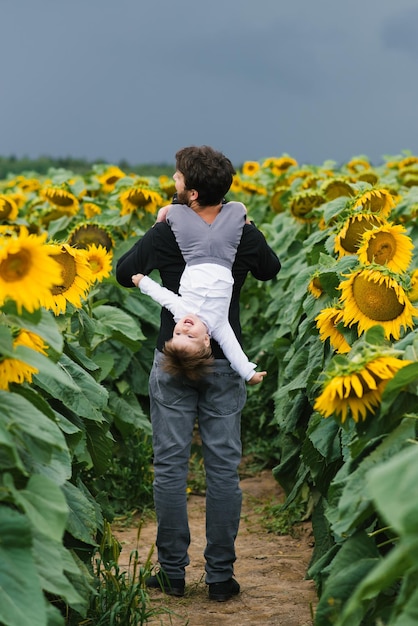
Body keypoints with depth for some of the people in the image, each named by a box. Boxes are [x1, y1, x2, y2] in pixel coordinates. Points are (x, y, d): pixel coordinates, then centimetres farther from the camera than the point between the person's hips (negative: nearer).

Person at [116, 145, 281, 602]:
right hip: (224, 366, 2)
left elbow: (123, 274, 0)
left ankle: (173, 572, 12)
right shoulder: (245, 235, -4)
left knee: (170, 466, 6)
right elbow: (271, 271, 16)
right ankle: (221, 576, 10)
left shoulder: (166, 234, -12)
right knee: (223, 468, 6)